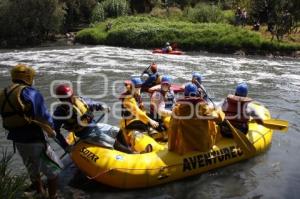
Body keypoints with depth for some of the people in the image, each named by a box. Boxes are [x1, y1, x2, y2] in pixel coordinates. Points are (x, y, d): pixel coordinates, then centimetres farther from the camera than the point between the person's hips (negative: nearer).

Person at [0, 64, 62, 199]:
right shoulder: (30, 93, -15)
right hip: (34, 141, -8)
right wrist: (51, 130, 3)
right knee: (53, 170, 7)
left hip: (17, 141, 8)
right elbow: (44, 116, -14)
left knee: (33, 171, 23)